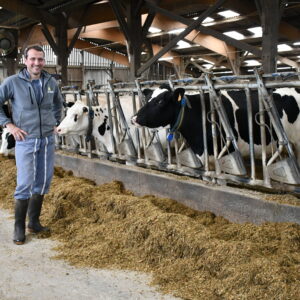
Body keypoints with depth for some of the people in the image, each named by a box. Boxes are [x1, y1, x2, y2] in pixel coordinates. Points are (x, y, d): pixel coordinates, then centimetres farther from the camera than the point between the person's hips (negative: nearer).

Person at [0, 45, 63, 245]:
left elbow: (58, 102, 24)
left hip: (48, 140, 5)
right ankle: (19, 227, 8)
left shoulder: (51, 82, 5)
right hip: (26, 140, -5)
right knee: (25, 185, -5)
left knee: (43, 183, 10)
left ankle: (34, 222, 23)